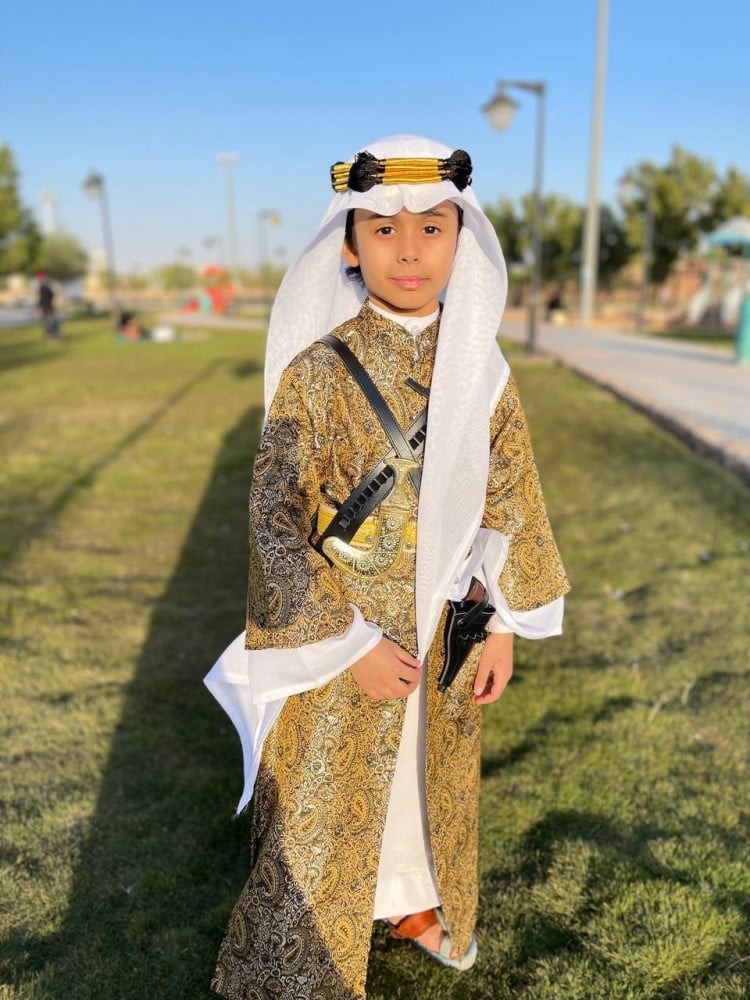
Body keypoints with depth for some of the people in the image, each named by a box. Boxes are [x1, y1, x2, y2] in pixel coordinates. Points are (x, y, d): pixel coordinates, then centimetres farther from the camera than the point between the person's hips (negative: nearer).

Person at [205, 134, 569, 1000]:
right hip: (345, 633, -4)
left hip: (447, 633, 4)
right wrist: (351, 643, -16)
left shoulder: (481, 370, -4)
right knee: (329, 806, 12)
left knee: (436, 779, 23)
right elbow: (275, 517, -15)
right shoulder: (317, 370, -16)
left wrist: (503, 620, 3)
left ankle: (417, 903, 52)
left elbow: (510, 497, 4)